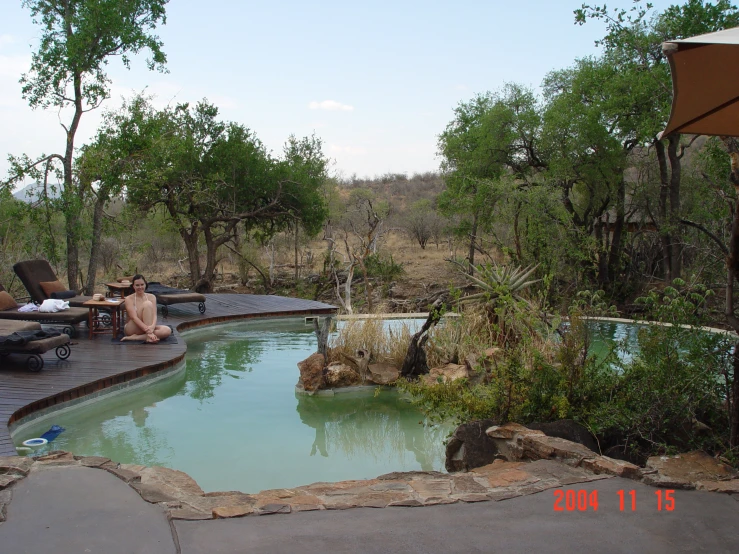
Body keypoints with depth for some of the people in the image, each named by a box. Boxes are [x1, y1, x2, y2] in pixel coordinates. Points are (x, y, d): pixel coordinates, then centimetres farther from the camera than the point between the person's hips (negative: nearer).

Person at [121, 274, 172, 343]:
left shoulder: (151, 297, 4)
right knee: (147, 304, -24)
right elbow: (134, 317, -20)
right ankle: (149, 335, -33)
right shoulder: (129, 299, -7)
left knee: (167, 330, -25)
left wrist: (152, 326, -33)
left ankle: (136, 337, -28)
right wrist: (147, 330, -36)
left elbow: (154, 315, -9)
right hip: (132, 329, -4)